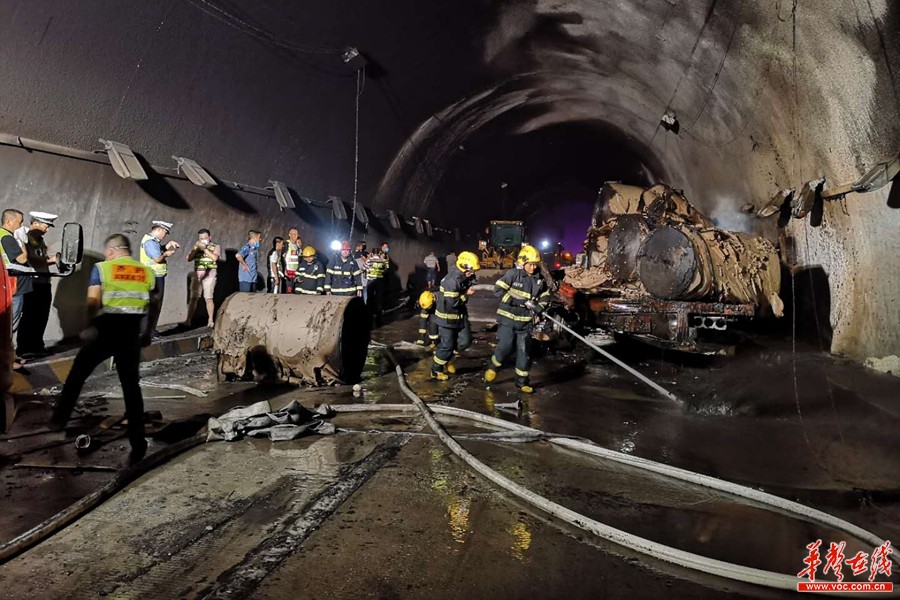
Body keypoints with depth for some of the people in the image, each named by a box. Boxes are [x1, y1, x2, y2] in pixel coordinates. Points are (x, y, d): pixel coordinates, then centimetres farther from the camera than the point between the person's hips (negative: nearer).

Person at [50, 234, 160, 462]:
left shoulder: (102, 268, 1)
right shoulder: (148, 272, 8)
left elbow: (93, 303, -9)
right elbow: (154, 307, 11)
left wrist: (93, 326, 6)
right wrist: (147, 334, 22)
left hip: (105, 330, -2)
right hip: (132, 335, 2)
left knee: (76, 376, 21)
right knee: (131, 386, 9)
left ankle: (59, 419, 33)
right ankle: (138, 443, 8)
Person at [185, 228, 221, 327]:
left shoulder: (216, 247, 4)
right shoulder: (196, 247, 15)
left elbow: (215, 257, -14)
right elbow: (189, 258, 3)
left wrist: (204, 248, -14)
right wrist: (196, 248, -7)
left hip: (209, 275, -3)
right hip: (197, 275, 3)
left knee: (208, 298, -4)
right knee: (193, 298, 0)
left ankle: (210, 320, 3)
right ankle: (188, 320, 1)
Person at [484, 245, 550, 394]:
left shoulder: (539, 279, 2)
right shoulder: (513, 274, -11)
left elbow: (545, 297, 14)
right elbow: (498, 290, -16)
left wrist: (538, 308, -6)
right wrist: (520, 302, -20)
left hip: (525, 321, 4)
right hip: (508, 318, -4)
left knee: (524, 351, 4)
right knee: (505, 347, -9)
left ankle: (522, 381, 18)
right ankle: (493, 367, 21)